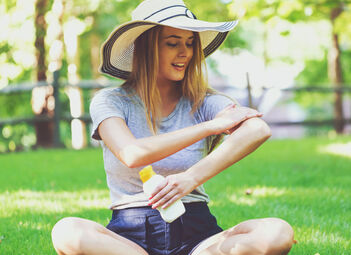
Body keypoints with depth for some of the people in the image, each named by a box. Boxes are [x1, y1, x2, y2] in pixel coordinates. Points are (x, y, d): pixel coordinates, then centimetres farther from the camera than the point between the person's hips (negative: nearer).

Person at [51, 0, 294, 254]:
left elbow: (259, 130, -15)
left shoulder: (202, 102, 6)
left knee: (278, 233, -27)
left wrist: (194, 177, -29)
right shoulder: (110, 102, 4)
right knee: (67, 233, -35)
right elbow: (132, 154, -17)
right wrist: (211, 126, -13)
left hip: (195, 233, 1)